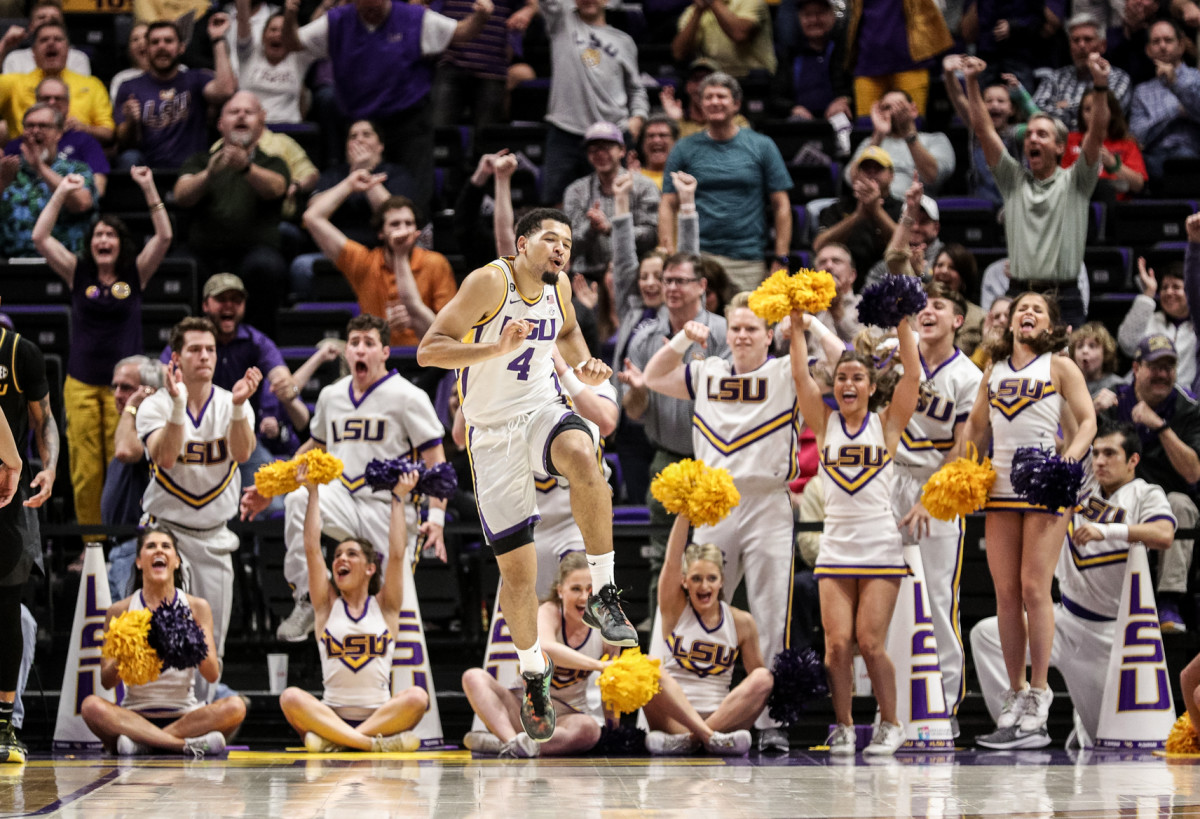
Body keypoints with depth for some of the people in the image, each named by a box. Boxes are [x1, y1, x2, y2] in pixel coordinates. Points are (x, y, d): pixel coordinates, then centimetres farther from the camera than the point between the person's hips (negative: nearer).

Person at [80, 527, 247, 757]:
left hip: (185, 716, 1)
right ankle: (186, 744, -36)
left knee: (235, 707, -29)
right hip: (135, 716, -1)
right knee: (91, 706, -32)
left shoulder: (196, 607, 7)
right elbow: (106, 681, 1)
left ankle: (142, 743, -30)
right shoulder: (120, 611, 5)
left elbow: (212, 674, 0)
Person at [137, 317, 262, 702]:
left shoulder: (231, 403, 1)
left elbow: (242, 453, -17)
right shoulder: (155, 406, -6)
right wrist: (178, 404, -33)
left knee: (212, 637, 5)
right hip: (167, 530, -3)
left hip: (213, 536, 3)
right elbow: (165, 457, -23)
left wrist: (238, 407, -33)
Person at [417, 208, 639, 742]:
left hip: (543, 409, 3)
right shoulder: (491, 282, -15)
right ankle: (534, 675, 23)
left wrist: (584, 367, 6)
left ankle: (603, 595, -26)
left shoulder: (557, 287, 3)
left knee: (582, 457, -36)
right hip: (493, 431, -3)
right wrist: (497, 349, -34)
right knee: (517, 572, -2)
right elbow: (428, 350, -21)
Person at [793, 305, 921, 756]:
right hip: (836, 545, 2)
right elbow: (801, 377, 0)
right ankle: (842, 727, 8)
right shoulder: (825, 423, 9)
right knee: (837, 642, -7)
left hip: (880, 546, -2)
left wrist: (903, 324, -8)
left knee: (870, 642, -8)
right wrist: (798, 328, -5)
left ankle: (890, 724, 9)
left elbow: (912, 374, -5)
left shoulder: (886, 424, 5)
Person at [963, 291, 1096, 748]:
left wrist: (1073, 453, -17)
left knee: (1034, 588, -11)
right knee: (1005, 593, 1)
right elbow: (976, 427, 27)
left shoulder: (1060, 367, 6)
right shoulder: (994, 372, 19)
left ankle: (1039, 698, -9)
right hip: (1000, 486, 5)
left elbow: (1087, 421, 1)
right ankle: (1015, 695, 7)